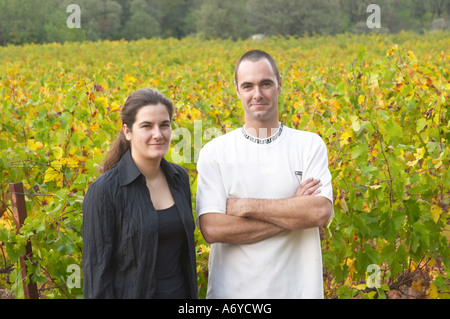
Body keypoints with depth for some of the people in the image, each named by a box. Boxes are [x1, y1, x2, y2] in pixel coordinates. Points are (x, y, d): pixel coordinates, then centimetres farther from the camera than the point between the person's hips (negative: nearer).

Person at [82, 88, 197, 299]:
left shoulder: (180, 178, 1)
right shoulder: (104, 191, -16)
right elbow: (96, 270, -13)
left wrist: (193, 293, 12)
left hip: (180, 292, 5)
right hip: (131, 293, -5)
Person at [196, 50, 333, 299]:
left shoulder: (310, 145, 0)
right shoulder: (214, 152, -3)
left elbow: (321, 213, -13)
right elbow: (211, 229, -14)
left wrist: (246, 206, -14)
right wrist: (292, 211, -15)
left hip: (297, 288, 1)